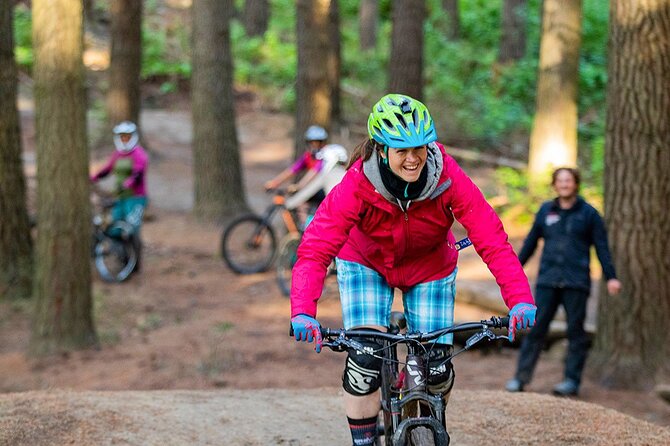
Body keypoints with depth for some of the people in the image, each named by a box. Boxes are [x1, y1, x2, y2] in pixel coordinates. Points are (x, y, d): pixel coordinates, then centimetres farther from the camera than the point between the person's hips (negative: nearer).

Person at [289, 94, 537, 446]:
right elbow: (314, 251, -39)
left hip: (430, 269, 1)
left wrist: (520, 300, -47)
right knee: (365, 358, -21)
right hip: (367, 264, -1)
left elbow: (492, 241, -34)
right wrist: (303, 313, -55)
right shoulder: (356, 186, -34)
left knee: (436, 369, -5)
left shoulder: (449, 180, -31)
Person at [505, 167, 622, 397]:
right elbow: (531, 241, 17)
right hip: (547, 281, 2)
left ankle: (572, 380, 7)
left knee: (575, 331, 1)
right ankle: (521, 377, 3)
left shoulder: (589, 213, 3)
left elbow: (601, 247, 2)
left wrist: (610, 277, -7)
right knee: (536, 328, -1)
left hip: (576, 283, -2)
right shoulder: (546, 210, 10)